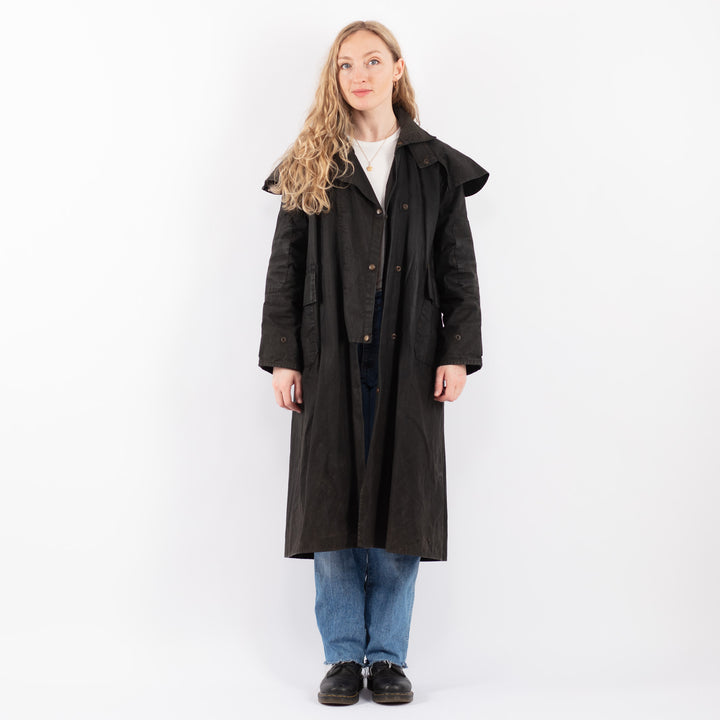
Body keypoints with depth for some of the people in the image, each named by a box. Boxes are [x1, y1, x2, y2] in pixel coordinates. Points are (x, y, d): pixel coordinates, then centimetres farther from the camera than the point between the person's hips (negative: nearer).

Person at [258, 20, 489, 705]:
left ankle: (388, 656, 16)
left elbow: (459, 269, 7)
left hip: (408, 359, 0)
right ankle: (343, 656, 15)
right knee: (331, 500, 2)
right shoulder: (310, 167, 7)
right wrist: (281, 357, -2)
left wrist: (459, 353, -3)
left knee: (401, 503, 3)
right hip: (331, 359, 0)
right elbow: (285, 268, 5)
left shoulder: (436, 167, 9)